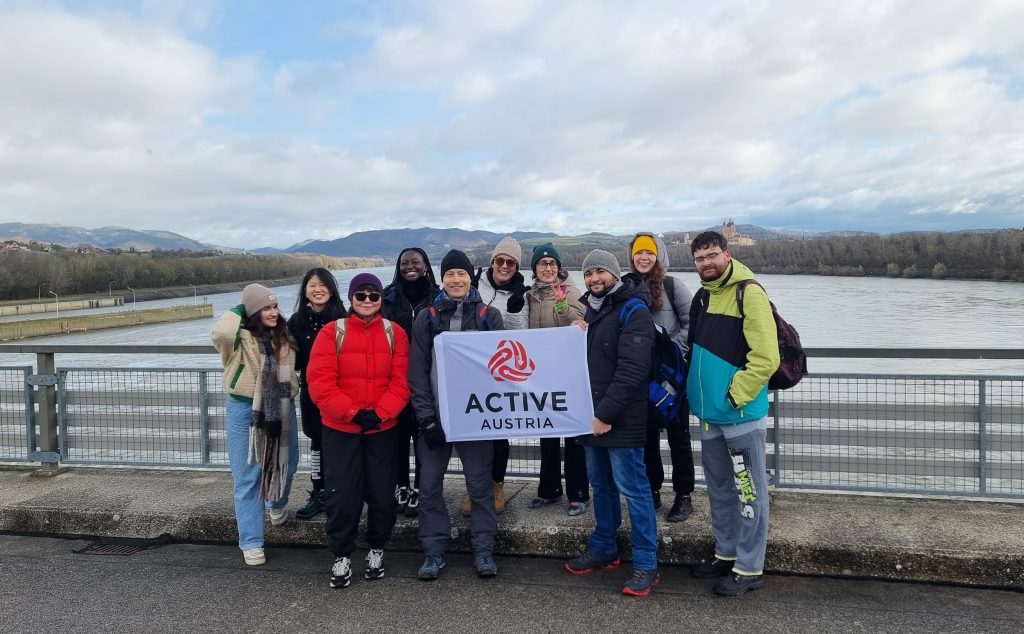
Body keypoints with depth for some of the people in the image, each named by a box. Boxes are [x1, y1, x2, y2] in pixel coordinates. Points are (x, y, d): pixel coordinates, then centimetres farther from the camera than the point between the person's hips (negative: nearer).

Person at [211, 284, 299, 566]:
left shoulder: (283, 335, 3)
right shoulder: (240, 337, -14)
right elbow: (220, 333, -37)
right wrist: (239, 309, -21)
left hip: (282, 409, 5)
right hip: (245, 410, -5)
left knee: (286, 465, 22)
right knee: (247, 477, 4)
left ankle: (278, 505, 52)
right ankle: (251, 543, 14)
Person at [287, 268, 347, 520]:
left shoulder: (342, 320, -6)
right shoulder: (297, 321, 3)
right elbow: (292, 360, 4)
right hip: (311, 391, 3)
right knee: (317, 442, 10)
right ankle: (318, 495, 20)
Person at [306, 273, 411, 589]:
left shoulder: (395, 333, 0)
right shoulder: (331, 332, -4)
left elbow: (401, 381, -4)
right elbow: (320, 381, -10)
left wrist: (380, 413, -17)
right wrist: (354, 413, -17)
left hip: (383, 429, 1)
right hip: (340, 429, -1)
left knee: (382, 493, 8)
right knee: (342, 495, 3)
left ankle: (376, 549, 30)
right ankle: (342, 556, 22)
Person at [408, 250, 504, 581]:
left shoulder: (489, 316, 3)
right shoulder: (427, 318, 4)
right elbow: (417, 371, 1)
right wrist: (426, 417, -8)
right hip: (435, 415, 1)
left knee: (480, 484, 5)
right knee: (429, 485, 5)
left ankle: (483, 550, 19)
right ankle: (433, 552, 19)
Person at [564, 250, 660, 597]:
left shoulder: (634, 312, -12)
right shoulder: (591, 310, 15)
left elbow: (631, 370, -20)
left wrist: (606, 414, -20)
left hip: (621, 421, -8)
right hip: (593, 417, 8)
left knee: (633, 488, -2)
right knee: (601, 484, 17)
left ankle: (646, 565, 8)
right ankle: (603, 549, 31)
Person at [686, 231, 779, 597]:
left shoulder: (748, 293, -14)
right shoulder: (703, 296, 12)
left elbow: (765, 358, -20)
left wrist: (735, 396, -17)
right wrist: (696, 394, 16)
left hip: (742, 414, -8)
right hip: (710, 414, 8)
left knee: (748, 492, 4)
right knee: (719, 489, 18)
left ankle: (749, 570, 15)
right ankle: (726, 554, 33)